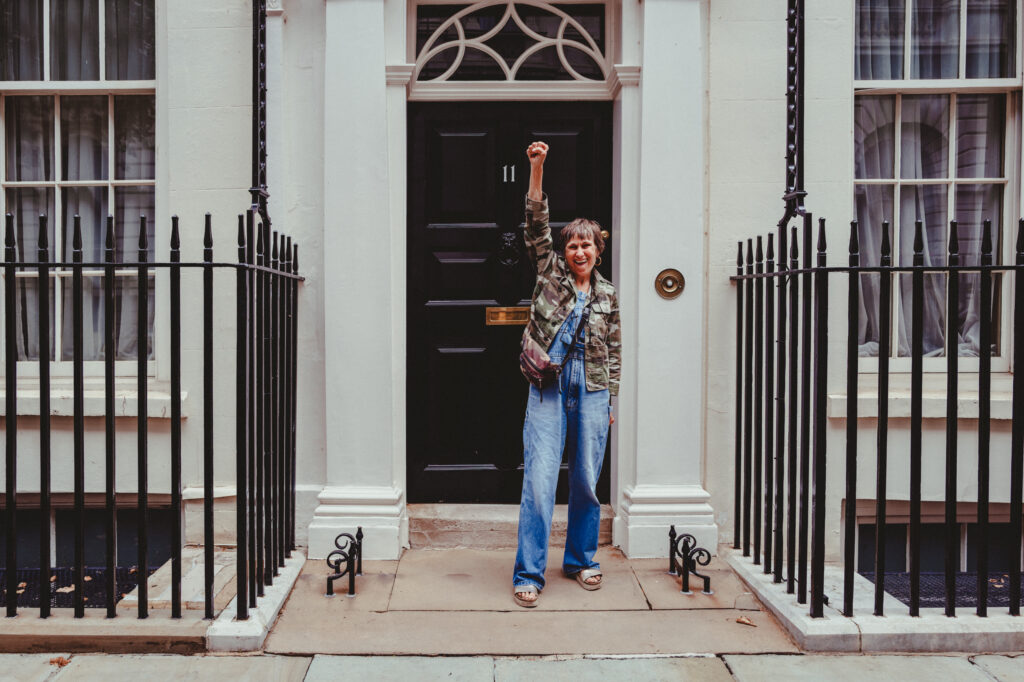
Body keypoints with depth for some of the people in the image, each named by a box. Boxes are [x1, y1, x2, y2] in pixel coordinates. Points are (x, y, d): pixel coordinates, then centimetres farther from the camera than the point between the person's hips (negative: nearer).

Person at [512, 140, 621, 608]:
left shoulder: (607, 295, 12)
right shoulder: (550, 272, 8)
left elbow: (614, 350, 15)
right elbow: (536, 223, -1)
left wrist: (610, 398, 10)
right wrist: (537, 168, -8)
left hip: (592, 392, 2)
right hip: (549, 385, -2)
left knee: (587, 480, 9)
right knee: (539, 478, -7)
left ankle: (580, 560, 29)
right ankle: (528, 573, 3)